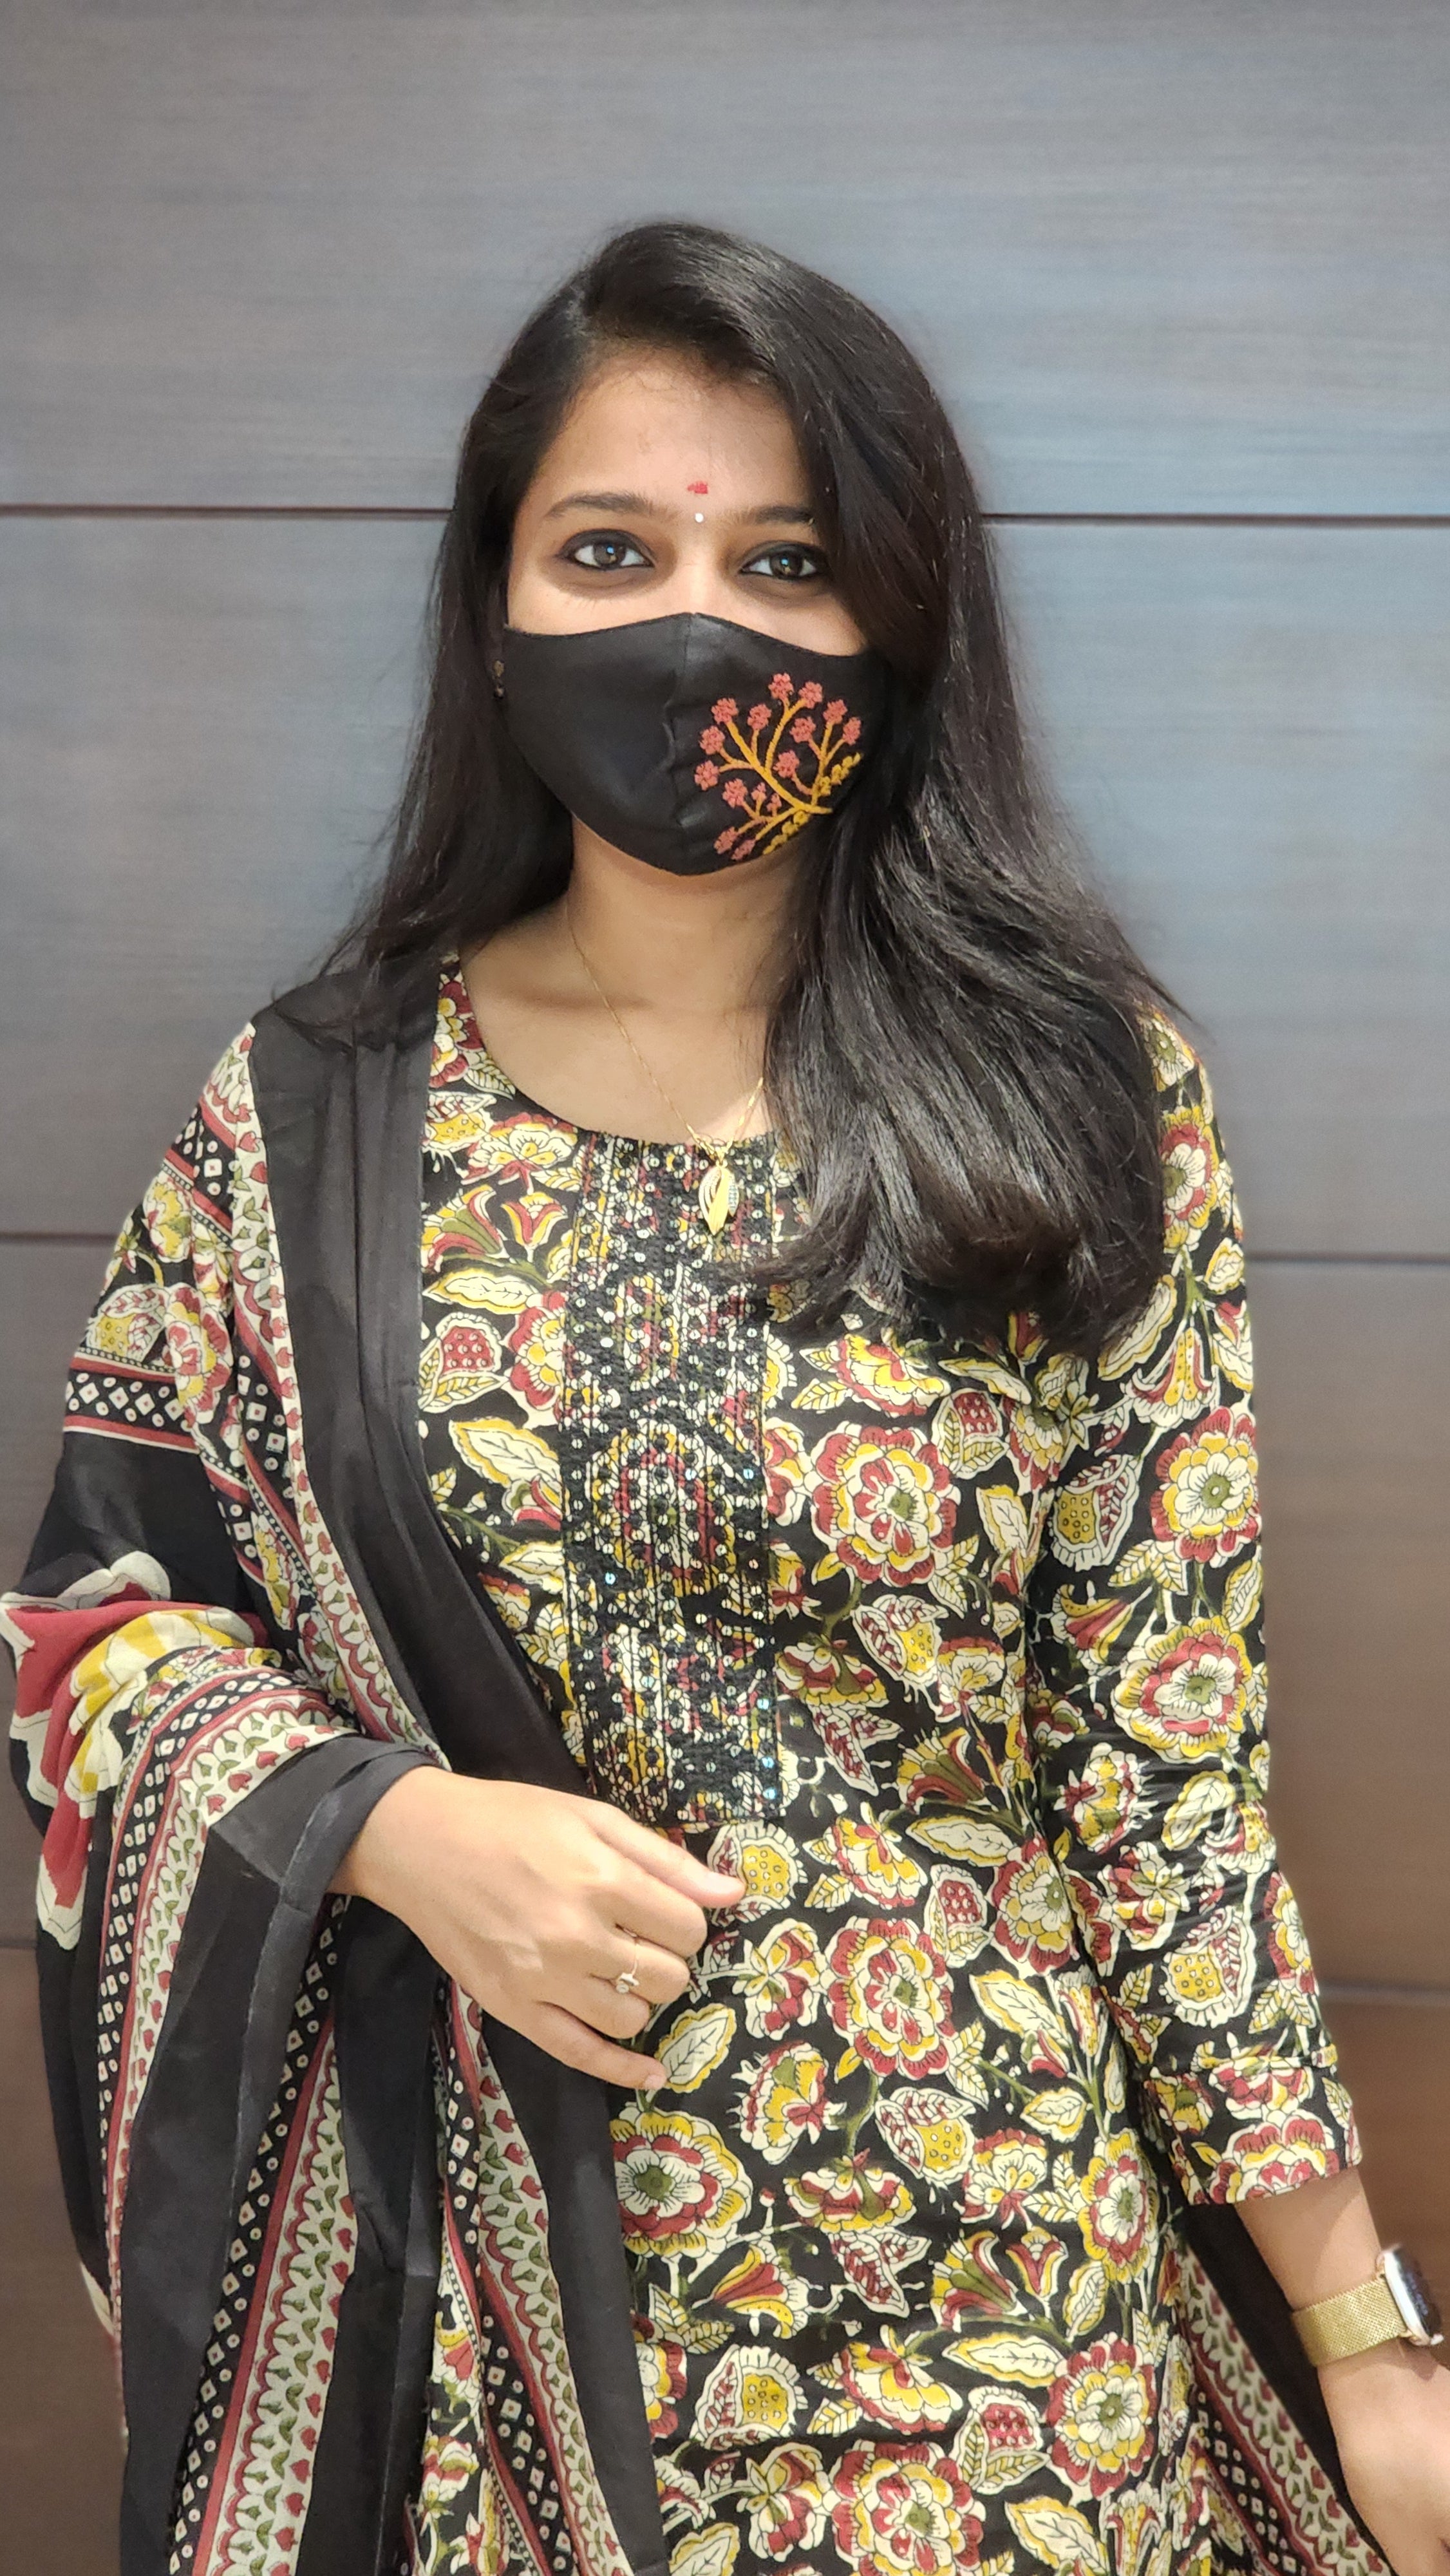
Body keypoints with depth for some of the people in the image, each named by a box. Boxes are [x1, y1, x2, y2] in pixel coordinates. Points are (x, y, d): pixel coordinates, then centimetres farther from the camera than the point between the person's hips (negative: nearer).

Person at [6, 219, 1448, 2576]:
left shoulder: (1084, 1112, -6)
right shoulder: (309, 1117, -2)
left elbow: (1164, 1763, -6)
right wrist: (402, 1828, -14)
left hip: (978, 2282, -1)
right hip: (457, 2274, 2)